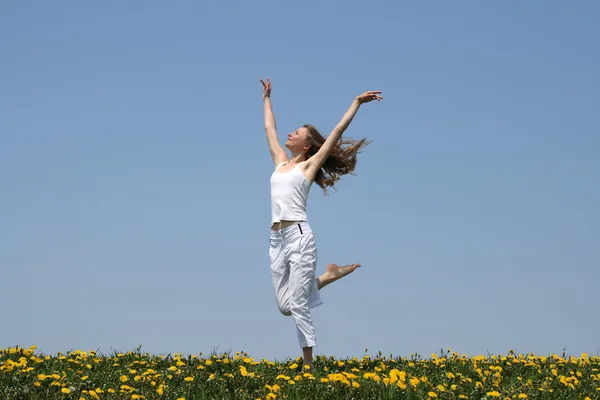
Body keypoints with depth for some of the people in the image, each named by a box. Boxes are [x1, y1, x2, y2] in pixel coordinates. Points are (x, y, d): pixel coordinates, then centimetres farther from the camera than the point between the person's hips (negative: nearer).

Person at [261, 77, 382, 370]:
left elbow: (338, 131, 3)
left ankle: (308, 366, -4)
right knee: (285, 306, 5)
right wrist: (267, 99, 42)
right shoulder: (281, 162, 20)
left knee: (298, 305, -9)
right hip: (277, 239, 6)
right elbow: (269, 128, 34)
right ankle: (325, 278, 24)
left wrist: (356, 103, 6)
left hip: (299, 236, -6)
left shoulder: (309, 164, 6)